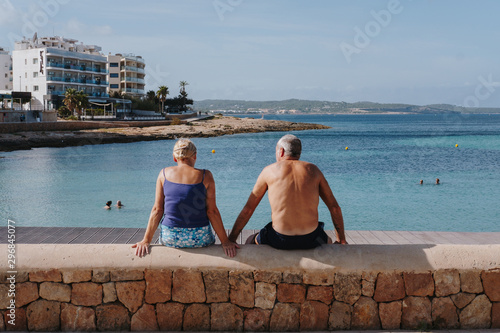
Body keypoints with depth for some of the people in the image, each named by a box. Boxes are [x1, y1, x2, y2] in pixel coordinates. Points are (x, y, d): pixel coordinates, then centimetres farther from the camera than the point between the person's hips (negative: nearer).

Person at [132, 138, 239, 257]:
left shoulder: (164, 174, 0)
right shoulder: (205, 176, -6)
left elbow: (157, 209, -1)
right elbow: (212, 211, -7)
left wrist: (146, 240, 4)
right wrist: (225, 241, -2)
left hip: (169, 238, 2)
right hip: (199, 239, -2)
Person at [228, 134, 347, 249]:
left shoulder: (269, 170, 6)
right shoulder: (313, 170, 9)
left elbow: (247, 210, 6)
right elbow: (335, 207, 10)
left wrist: (230, 240, 14)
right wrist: (342, 241, 20)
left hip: (280, 240, -2)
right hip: (310, 240, 2)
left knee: (251, 242, 31)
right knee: (328, 242, 38)